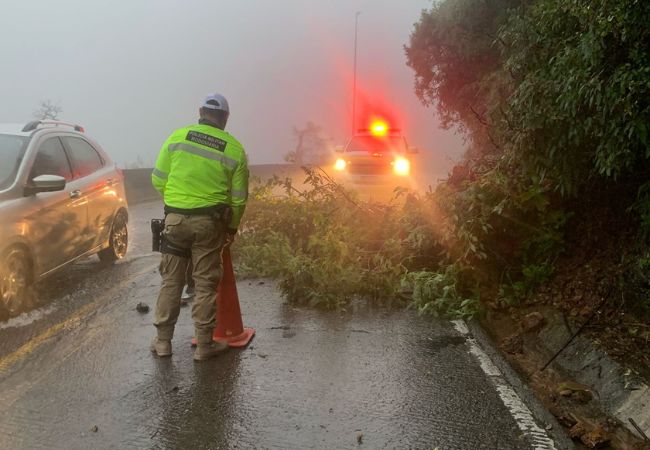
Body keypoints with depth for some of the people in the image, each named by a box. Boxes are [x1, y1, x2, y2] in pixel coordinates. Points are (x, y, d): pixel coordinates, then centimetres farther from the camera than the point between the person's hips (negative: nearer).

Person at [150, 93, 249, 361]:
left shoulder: (178, 136, 1)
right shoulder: (235, 150, -1)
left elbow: (158, 180, 3)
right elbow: (239, 198, 0)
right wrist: (232, 227, 15)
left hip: (175, 218, 1)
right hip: (210, 221, -1)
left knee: (171, 280, 12)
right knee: (205, 284, 7)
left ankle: (162, 341, 20)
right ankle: (204, 345, 13)